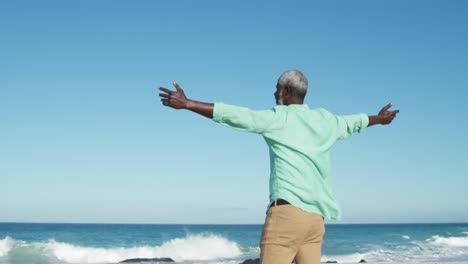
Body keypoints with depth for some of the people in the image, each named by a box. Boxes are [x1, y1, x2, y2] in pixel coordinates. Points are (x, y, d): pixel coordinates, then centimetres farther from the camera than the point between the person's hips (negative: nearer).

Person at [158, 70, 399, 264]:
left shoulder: (278, 118, -2)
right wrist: (379, 118, 58)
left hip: (287, 211, -7)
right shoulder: (325, 120, 18)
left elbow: (234, 116, -10)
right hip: (315, 217, 7)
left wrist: (187, 103, -10)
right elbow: (352, 122, 37)